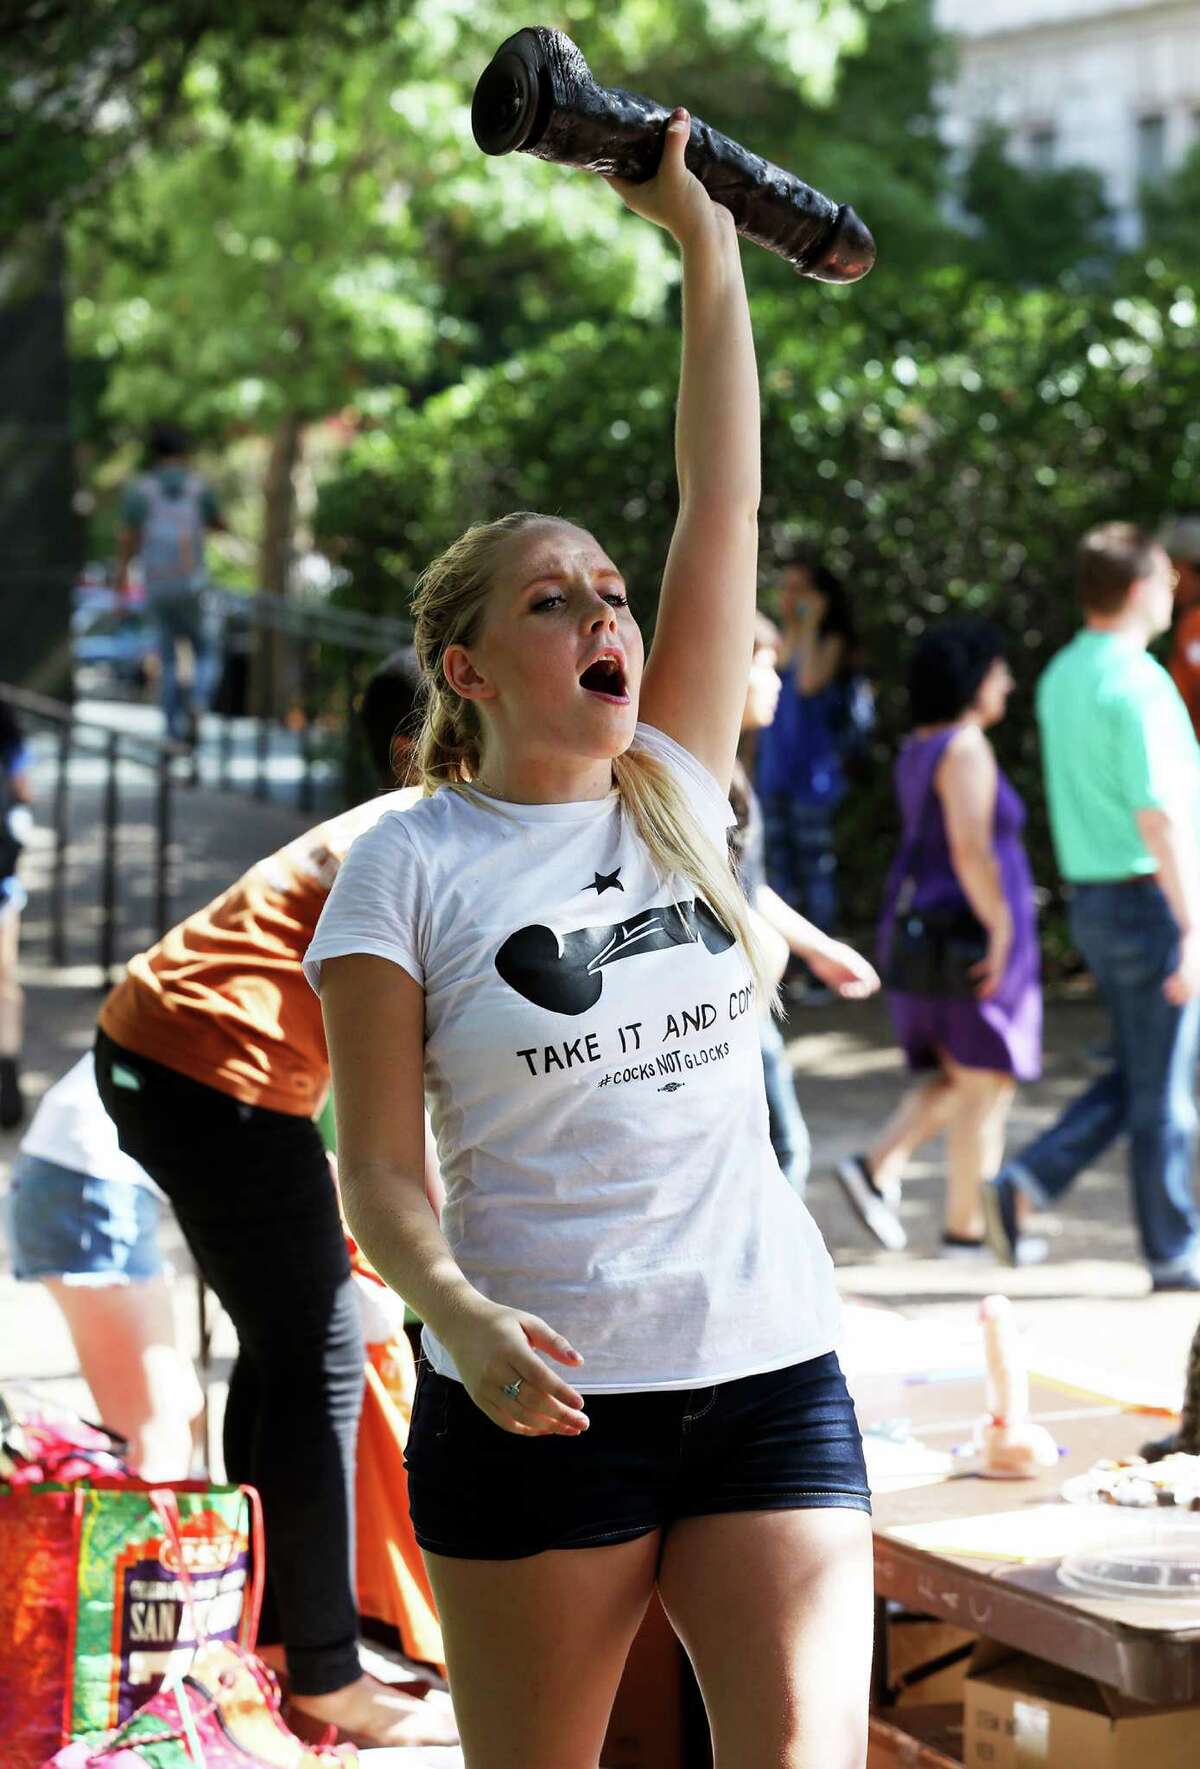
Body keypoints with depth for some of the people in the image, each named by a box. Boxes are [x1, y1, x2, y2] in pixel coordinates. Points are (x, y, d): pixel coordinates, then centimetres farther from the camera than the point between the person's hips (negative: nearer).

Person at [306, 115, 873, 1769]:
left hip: (771, 1371, 3)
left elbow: (724, 503, 3)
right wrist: (458, 1315, -24)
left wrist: (708, 241, 2)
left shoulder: (677, 795, 7)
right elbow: (379, 1167, -5)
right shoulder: (407, 867, -2)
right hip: (538, 1398, -3)